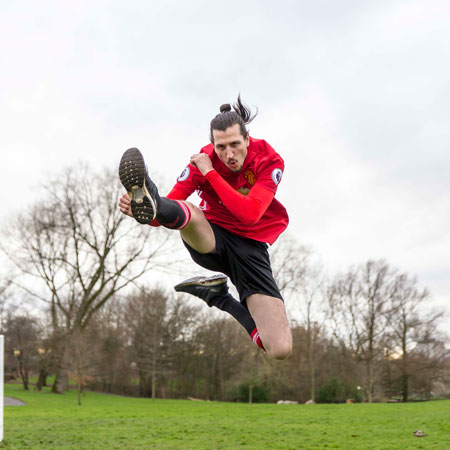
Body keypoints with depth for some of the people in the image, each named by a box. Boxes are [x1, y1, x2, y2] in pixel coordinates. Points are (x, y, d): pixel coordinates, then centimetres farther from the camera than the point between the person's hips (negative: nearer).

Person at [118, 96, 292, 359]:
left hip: (251, 246, 1)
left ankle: (220, 298, 8)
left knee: (281, 350, -14)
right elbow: (167, 212, -13)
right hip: (211, 239, 0)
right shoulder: (204, 160, -8)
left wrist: (211, 173, -25)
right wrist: (140, 212, -36)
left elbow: (250, 214, -26)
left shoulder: (270, 160, -10)